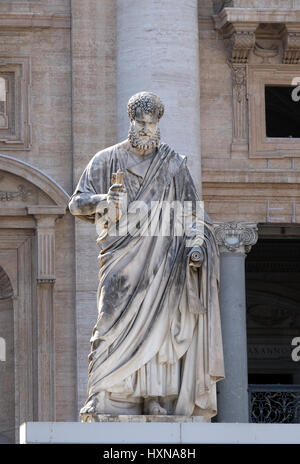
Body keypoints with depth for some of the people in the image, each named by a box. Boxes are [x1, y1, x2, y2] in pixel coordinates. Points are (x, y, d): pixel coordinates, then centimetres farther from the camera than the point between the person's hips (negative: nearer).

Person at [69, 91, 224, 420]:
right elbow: (78, 202, 6)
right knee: (116, 328, -12)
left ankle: (160, 401, -9)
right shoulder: (107, 161, 11)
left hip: (161, 266, 1)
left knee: (159, 328, -7)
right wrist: (104, 201, -16)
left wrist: (197, 242, -4)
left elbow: (191, 213, 14)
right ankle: (108, 402, -17)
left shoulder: (174, 165, 13)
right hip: (121, 263, -1)